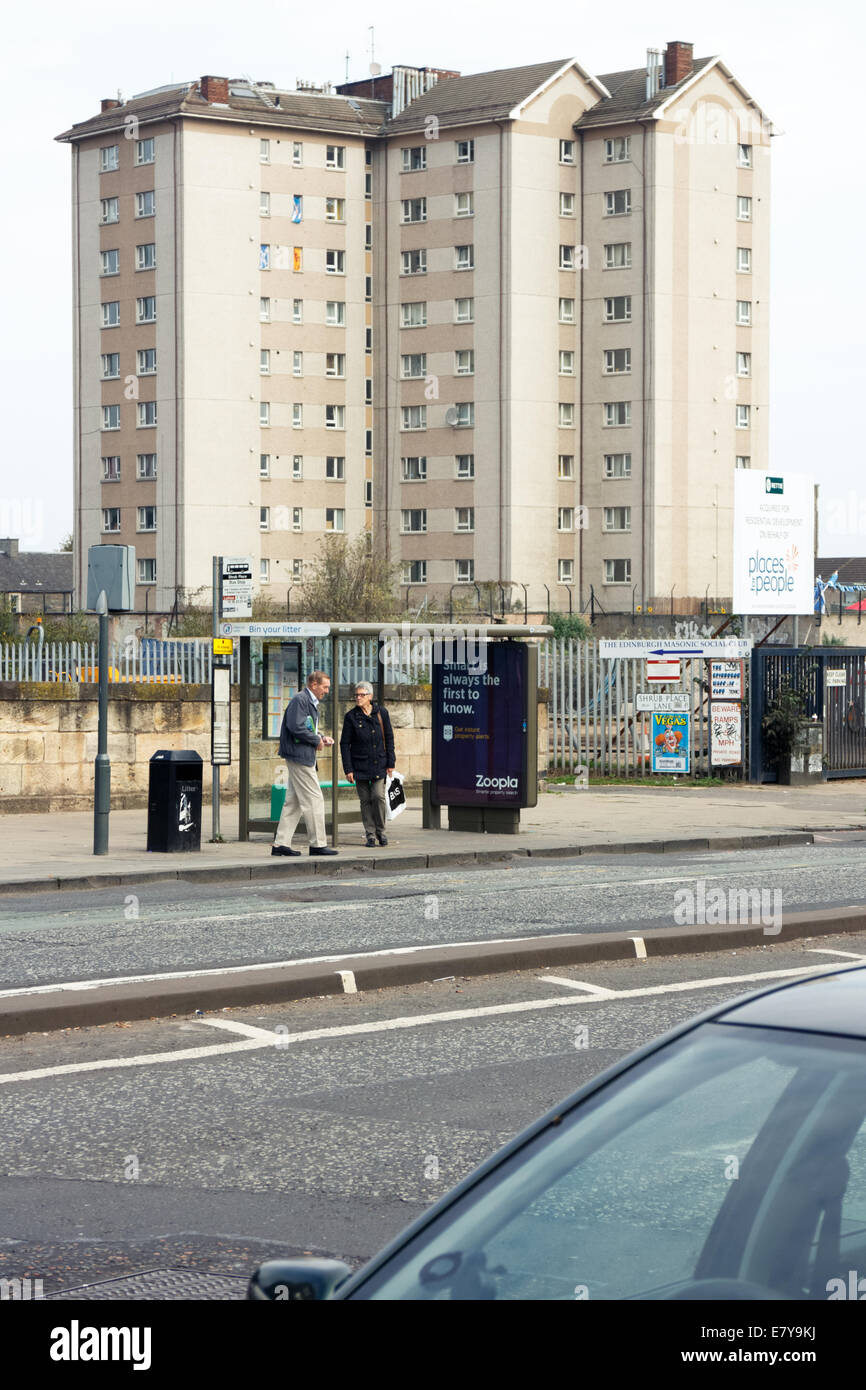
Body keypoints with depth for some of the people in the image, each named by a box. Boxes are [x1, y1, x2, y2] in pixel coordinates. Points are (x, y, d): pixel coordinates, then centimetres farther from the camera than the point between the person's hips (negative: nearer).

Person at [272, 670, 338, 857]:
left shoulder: (311, 702, 19)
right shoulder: (300, 700, -14)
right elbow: (296, 727, -23)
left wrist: (322, 739, 11)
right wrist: (317, 741, -13)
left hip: (302, 757, 11)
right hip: (299, 756, -11)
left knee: (293, 802, 10)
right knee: (314, 800, -7)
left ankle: (281, 843, 11)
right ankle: (318, 844, -4)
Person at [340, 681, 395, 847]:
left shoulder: (381, 713, 2)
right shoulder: (351, 717, -2)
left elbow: (389, 738, 8)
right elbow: (345, 744, -1)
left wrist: (390, 763, 3)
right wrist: (348, 769, -6)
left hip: (379, 764, 0)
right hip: (360, 765, 0)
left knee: (378, 796, -10)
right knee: (365, 799, 0)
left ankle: (380, 830, 8)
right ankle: (370, 834, 9)